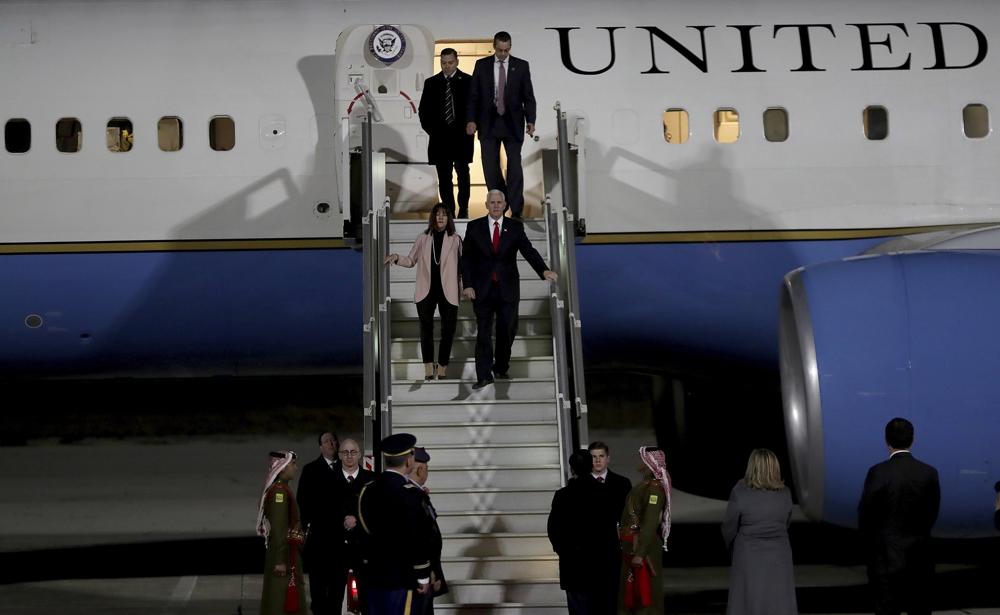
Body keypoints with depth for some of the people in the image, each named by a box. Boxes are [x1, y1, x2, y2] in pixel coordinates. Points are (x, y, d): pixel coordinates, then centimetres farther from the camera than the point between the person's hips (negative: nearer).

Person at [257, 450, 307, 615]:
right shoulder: (279, 490, -16)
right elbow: (278, 527, -21)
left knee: (289, 600, 13)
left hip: (287, 553, 9)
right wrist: (280, 560, -23)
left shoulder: (282, 489, 13)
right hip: (282, 554, -9)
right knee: (280, 601, -6)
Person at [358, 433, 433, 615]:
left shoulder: (367, 490, 7)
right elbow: (418, 538, -16)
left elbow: (365, 529, 12)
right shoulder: (409, 492, -16)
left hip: (374, 575, 8)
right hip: (403, 579, -8)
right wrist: (423, 577, -10)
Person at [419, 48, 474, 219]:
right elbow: (423, 110, 11)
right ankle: (448, 213, 5)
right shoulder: (431, 83, 10)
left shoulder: (468, 81, 4)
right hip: (439, 138, 2)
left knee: (463, 174, -2)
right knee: (444, 178, 1)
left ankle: (463, 210, 10)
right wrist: (431, 130, 2)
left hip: (462, 136, -2)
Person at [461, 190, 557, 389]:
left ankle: (501, 368, 26)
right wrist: (467, 284, -7)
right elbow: (467, 258, 3)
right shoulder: (474, 227, 3)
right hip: (482, 288, -1)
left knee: (507, 331, 7)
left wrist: (544, 270, -22)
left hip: (508, 288, 1)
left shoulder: (515, 227, 4)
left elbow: (528, 251, -5)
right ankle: (484, 375, 1)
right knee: (483, 332, -1)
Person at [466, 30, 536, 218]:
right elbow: (473, 95, 5)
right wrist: (471, 120, -6)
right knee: (490, 168, 1)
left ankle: (516, 212, -2)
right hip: (489, 124, 1)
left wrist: (530, 120, -8)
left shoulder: (521, 66, 3)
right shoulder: (481, 65, 5)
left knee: (515, 167, -5)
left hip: (512, 124, -1)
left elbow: (528, 96, 3)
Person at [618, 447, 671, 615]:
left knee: (645, 593, -2)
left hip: (643, 548, -9)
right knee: (630, 594, 15)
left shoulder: (654, 488, -16)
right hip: (631, 548, 9)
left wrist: (640, 554, -25)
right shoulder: (645, 485, 11)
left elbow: (650, 523, -22)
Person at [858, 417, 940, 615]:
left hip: (886, 556, -3)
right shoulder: (929, 473, -4)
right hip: (920, 556, 3)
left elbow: (865, 514, -6)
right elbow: (932, 514, 5)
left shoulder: (878, 472, -13)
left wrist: (871, 542, 13)